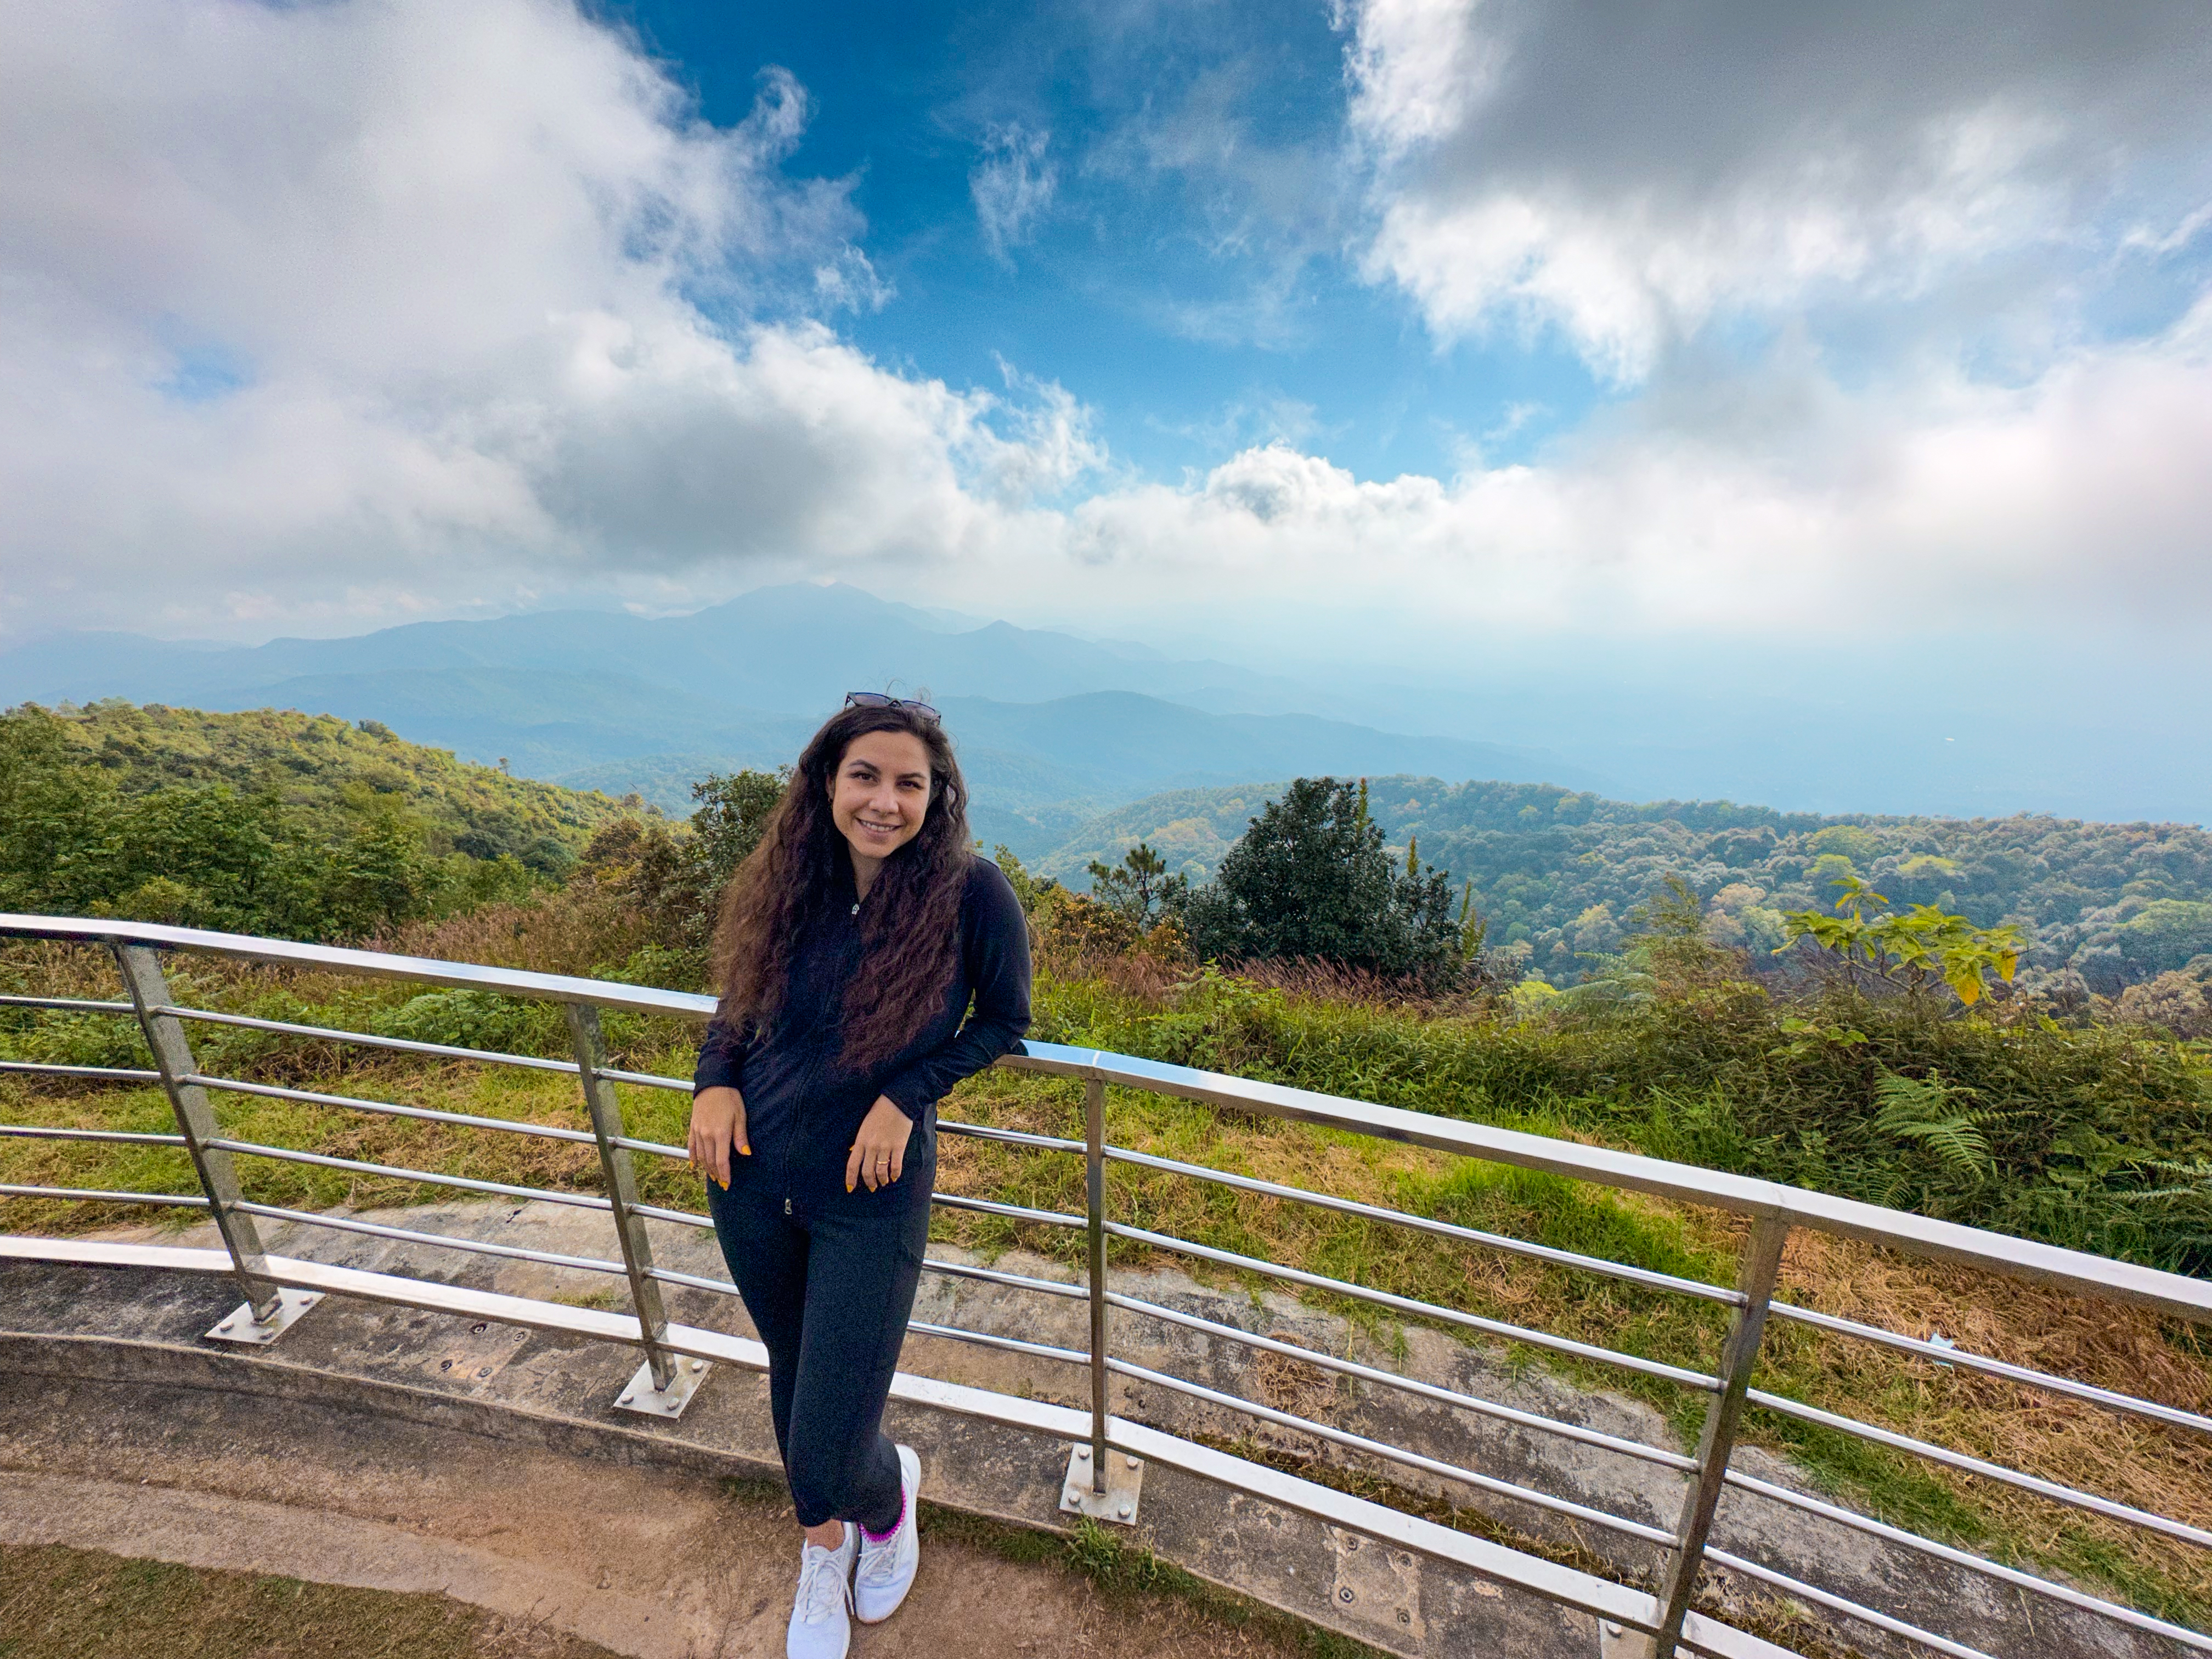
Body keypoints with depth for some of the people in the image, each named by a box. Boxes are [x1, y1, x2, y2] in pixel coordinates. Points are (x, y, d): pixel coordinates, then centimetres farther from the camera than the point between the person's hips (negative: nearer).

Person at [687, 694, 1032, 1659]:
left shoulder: (971, 892, -20)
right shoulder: (794, 881, -7)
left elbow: (1006, 1018, -7)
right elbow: (742, 991, 9)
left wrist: (907, 1093, -16)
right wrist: (716, 1078, -8)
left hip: (872, 1193, -4)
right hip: (752, 1174, 4)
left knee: (825, 1462, 4)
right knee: (793, 1371, 26)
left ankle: (890, 1488, 44)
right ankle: (824, 1550, 59)